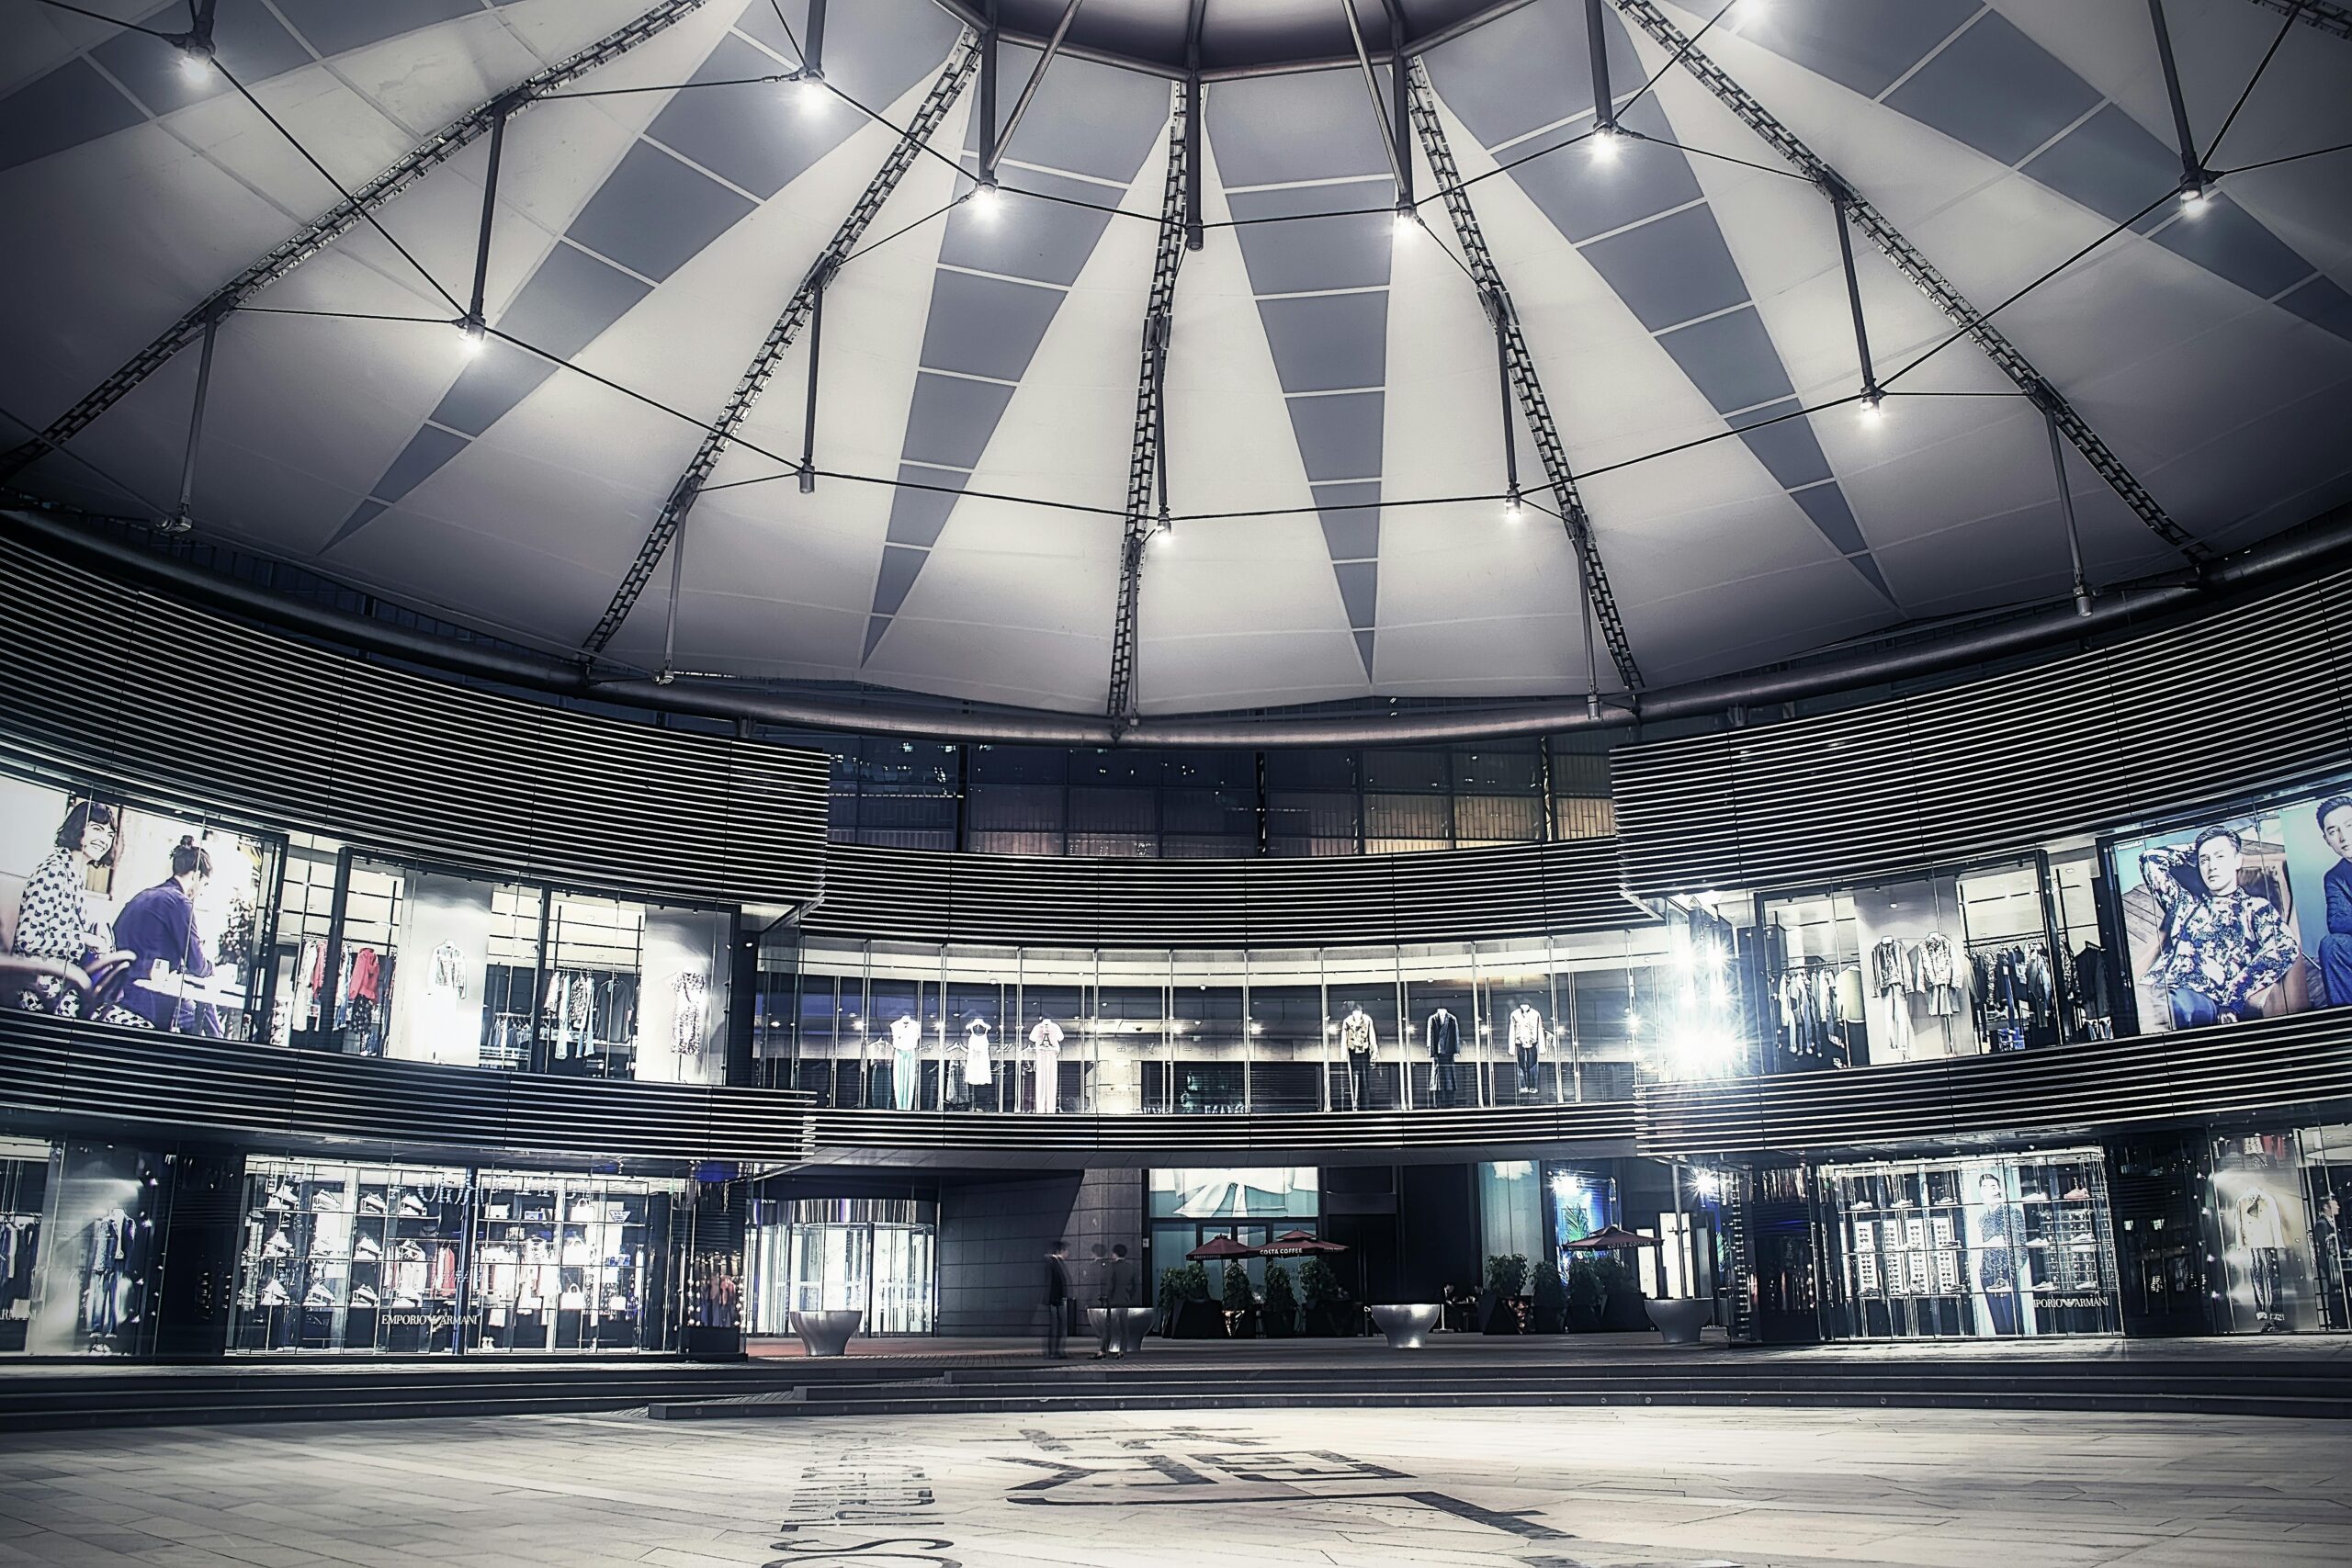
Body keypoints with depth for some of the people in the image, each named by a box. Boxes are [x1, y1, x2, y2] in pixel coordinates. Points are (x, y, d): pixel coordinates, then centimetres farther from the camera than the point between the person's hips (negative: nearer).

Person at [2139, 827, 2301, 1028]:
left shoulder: (2256, 907, 19)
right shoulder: (2185, 902, 32)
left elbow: (2286, 949, -1)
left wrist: (2231, 999, -9)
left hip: (2205, 999, -4)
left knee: (2183, 1005, -43)